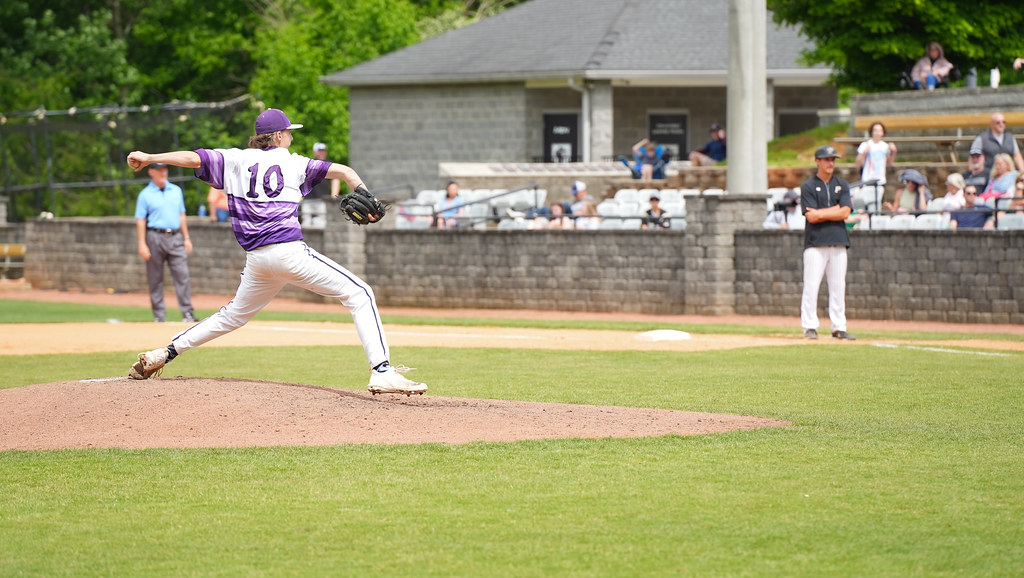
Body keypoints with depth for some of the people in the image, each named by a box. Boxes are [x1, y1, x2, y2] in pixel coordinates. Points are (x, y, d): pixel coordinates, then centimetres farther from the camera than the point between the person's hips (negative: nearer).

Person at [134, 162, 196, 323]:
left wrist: (186, 238, 13)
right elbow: (140, 221, -2)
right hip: (155, 237, -3)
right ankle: (159, 315, 5)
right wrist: (142, 244, -10)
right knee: (155, 278, 0)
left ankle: (187, 313, -8)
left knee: (182, 274, -7)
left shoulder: (176, 191, 15)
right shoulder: (145, 195, 2)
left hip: (175, 238, 3)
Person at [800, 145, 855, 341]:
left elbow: (845, 213, -1)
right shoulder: (808, 186, 2)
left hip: (838, 243, 4)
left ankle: (839, 328, 8)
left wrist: (820, 213, -7)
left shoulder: (842, 185, 12)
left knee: (838, 286, 4)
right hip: (815, 243, -4)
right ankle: (809, 327, -5)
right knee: (811, 286, -8)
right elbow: (811, 216, -9)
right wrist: (836, 209, -5)